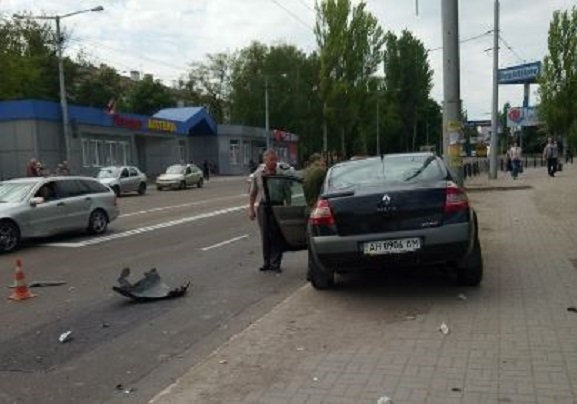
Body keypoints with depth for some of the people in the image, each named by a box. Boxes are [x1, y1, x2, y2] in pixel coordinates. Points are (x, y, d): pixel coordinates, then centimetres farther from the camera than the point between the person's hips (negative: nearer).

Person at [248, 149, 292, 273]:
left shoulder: (281, 174, 0)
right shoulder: (258, 174, 4)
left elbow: (287, 193, 4)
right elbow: (252, 193, 9)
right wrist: (251, 208, 5)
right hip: (263, 206, 2)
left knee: (276, 235, -1)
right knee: (265, 236, 9)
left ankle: (275, 264, 8)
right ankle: (266, 262, 21)